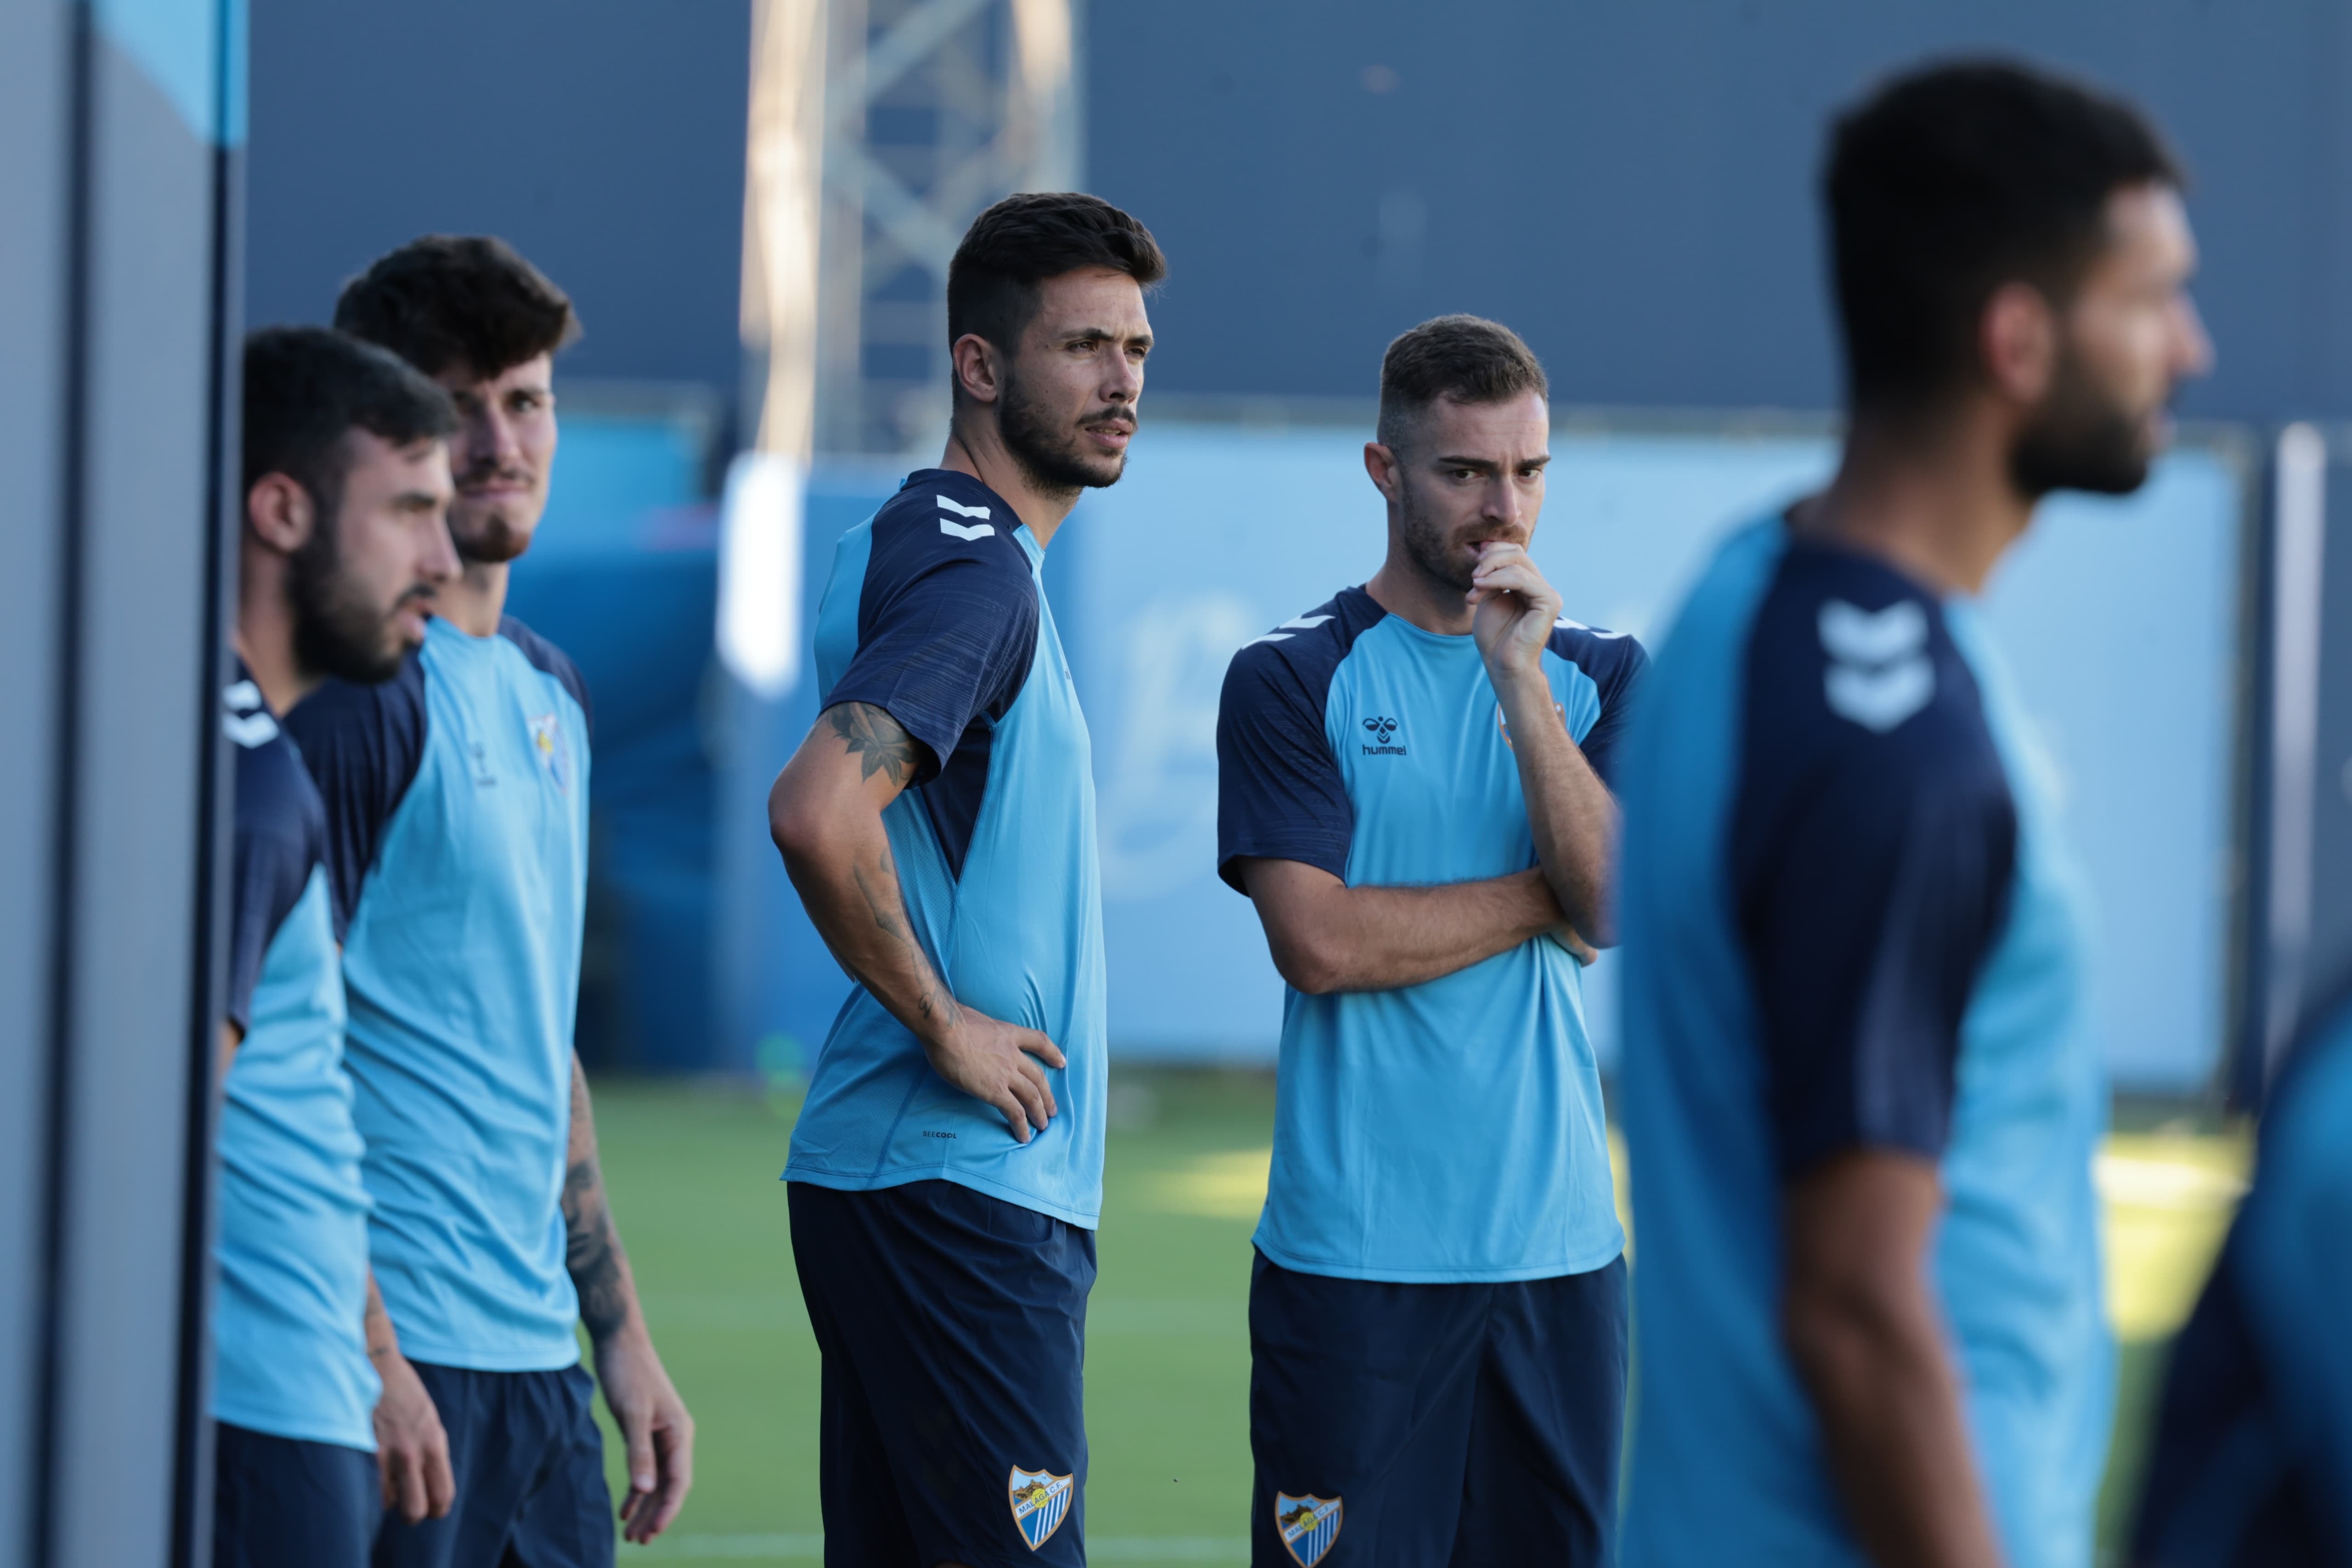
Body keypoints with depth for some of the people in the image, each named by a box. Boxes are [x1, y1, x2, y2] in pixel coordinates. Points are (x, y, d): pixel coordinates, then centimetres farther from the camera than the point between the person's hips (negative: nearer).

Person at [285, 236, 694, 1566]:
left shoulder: (550, 691, 16)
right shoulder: (358, 683, -10)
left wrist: (620, 1330, 21)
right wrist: (363, 1350, -20)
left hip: (537, 1353, 8)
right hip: (404, 1355, -8)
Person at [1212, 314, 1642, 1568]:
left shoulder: (1596, 677, 12)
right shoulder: (1293, 679, 0)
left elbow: (1623, 907, -4)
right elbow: (1319, 941, -11)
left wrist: (1517, 678, -10)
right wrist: (1551, 898, -4)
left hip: (1560, 1245, 4)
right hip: (1354, 1259, -4)